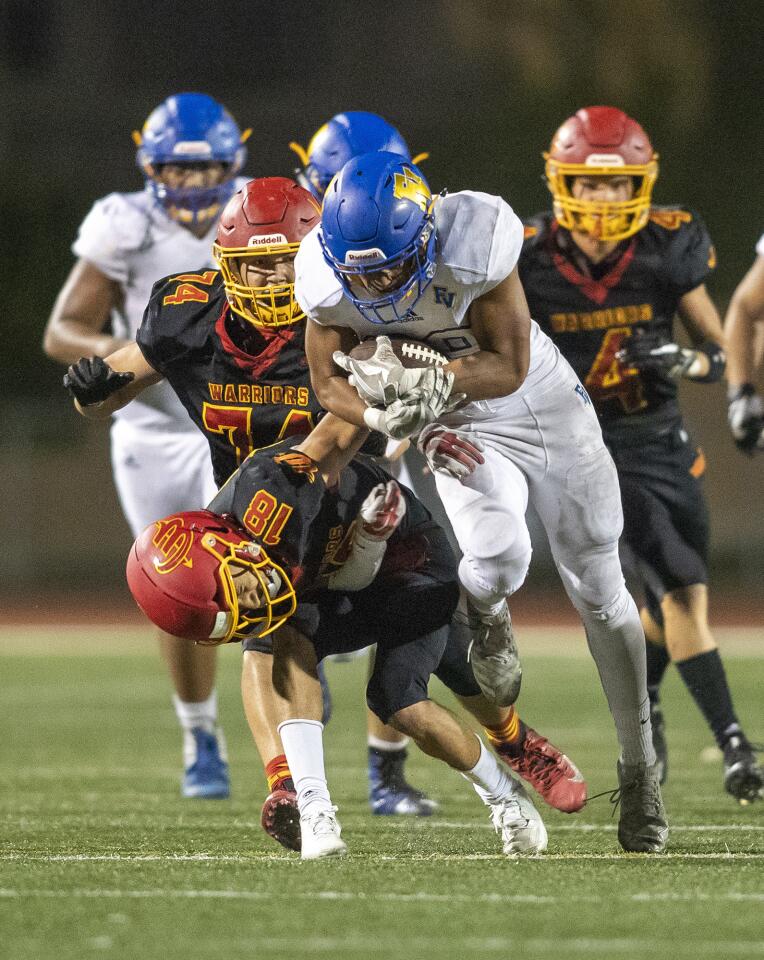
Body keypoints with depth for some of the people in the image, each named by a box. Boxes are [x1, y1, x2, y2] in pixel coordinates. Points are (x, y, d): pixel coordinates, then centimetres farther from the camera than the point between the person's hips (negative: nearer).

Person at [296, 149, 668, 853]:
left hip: (546, 401, 0)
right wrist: (384, 415, -29)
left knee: (600, 592, 8)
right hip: (461, 427, 1)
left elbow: (509, 368, -24)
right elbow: (330, 382, -7)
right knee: (498, 561, -28)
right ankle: (486, 619, 11)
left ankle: (640, 766, 25)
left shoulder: (472, 241, -32)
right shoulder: (330, 278, -23)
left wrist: (427, 378, -42)